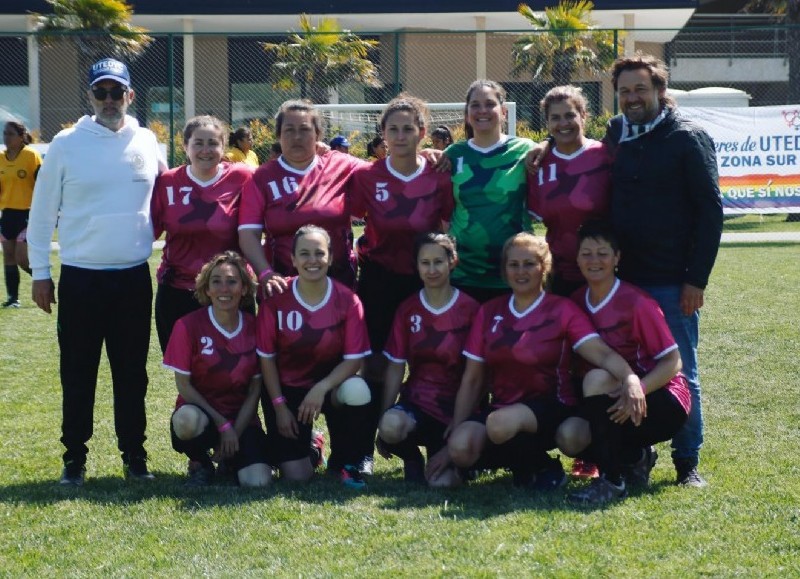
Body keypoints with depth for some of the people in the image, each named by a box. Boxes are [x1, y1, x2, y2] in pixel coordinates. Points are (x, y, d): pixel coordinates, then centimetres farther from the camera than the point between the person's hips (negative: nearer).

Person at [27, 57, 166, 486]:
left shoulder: (147, 144, 4)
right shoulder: (66, 144, -3)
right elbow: (42, 212, 1)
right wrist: (40, 272, 0)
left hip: (134, 278, 2)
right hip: (80, 278, -2)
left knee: (132, 373, 9)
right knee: (78, 374, 5)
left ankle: (134, 454, 18)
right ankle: (74, 457, 14)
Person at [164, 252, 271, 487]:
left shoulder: (254, 328, -2)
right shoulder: (188, 326, -10)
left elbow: (255, 389, 1)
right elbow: (183, 385, -8)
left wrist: (235, 433, -10)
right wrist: (222, 425, -13)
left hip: (241, 419, 2)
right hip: (200, 412, -2)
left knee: (258, 481, -23)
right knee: (186, 419, -40)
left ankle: (229, 458, 15)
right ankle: (200, 464, -5)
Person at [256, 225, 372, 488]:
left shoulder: (347, 300, -12)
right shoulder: (276, 299, -12)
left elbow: (354, 359, -13)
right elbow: (267, 358, -4)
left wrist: (321, 388, -26)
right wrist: (279, 406, -8)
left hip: (330, 385, 1)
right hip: (287, 388, -1)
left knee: (357, 391, -36)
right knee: (296, 476, -15)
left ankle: (343, 462, -7)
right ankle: (307, 445, 25)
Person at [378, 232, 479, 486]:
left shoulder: (470, 310, -4)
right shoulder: (408, 310, 5)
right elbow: (395, 367, 3)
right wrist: (384, 420, -5)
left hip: (455, 408, -2)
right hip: (415, 401, 2)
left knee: (443, 481, -21)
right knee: (391, 426, -35)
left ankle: (444, 455, 17)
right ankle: (412, 458, 2)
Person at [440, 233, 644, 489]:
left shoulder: (562, 310, -2)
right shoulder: (489, 312, 9)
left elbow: (602, 353, -18)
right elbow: (472, 380, 9)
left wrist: (629, 377, -39)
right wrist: (455, 430, 0)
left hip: (551, 408, -4)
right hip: (502, 407, 4)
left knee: (500, 423, -36)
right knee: (460, 447, -26)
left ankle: (544, 467, -6)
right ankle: (521, 461, 3)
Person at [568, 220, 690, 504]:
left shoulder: (636, 302, -16)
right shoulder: (577, 302, 2)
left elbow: (673, 363, -16)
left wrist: (636, 391, -31)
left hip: (660, 400, -7)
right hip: (618, 398, 7)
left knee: (597, 379, -32)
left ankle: (612, 480, -26)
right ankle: (635, 456, 12)